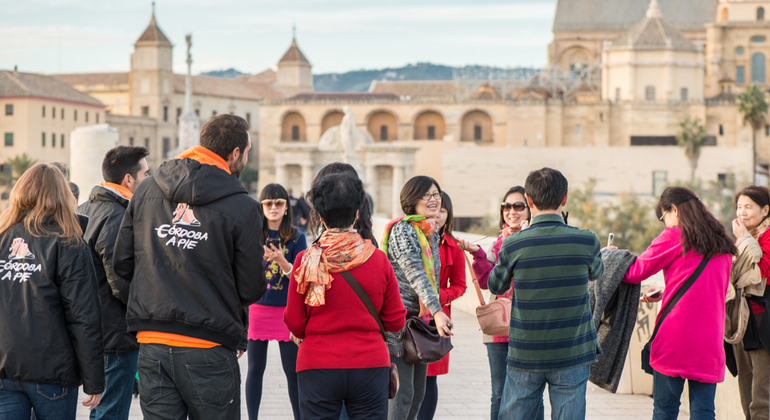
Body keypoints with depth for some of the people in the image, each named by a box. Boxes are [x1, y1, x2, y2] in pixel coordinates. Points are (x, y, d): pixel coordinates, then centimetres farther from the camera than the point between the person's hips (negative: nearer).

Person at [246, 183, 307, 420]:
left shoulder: (296, 237, 0)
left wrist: (281, 261, -23)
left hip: (287, 310, -1)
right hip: (257, 308, 1)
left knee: (293, 370, 1)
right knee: (255, 369, 6)